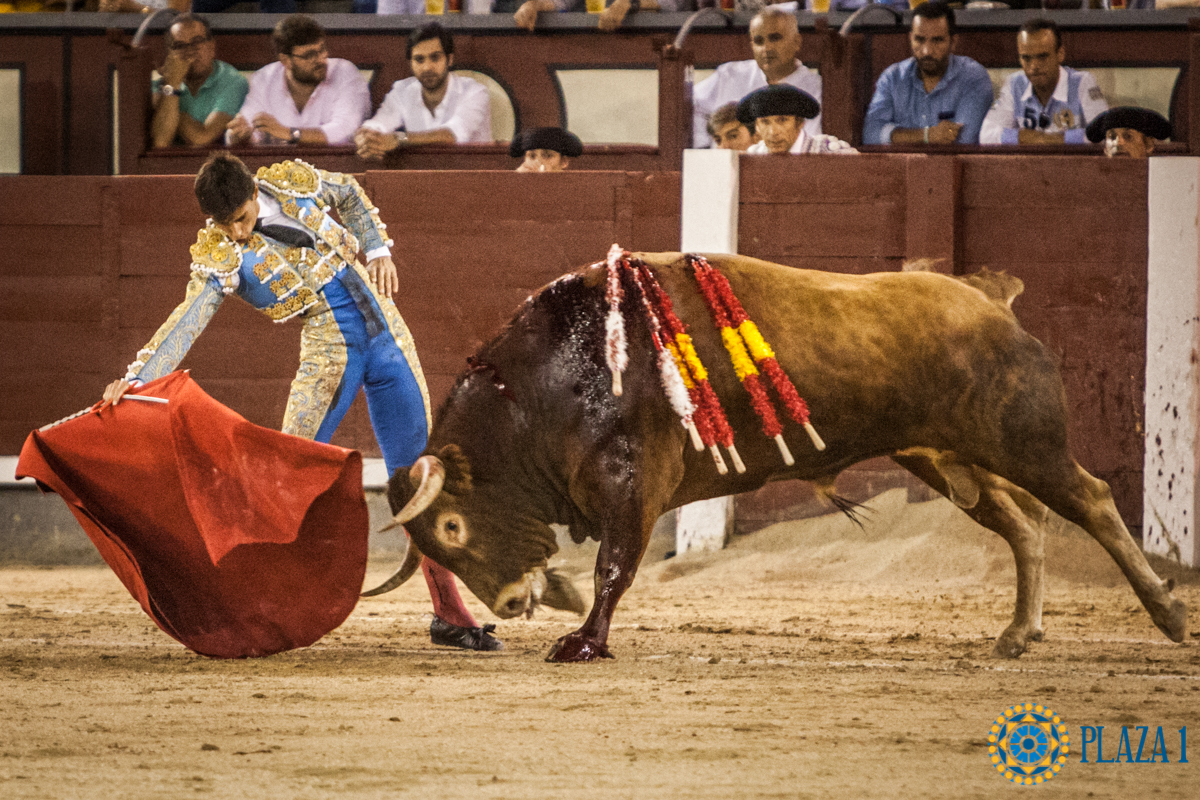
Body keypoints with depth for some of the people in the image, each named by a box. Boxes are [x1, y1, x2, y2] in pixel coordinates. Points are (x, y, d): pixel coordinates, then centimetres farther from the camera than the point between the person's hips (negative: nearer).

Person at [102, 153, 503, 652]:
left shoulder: (292, 182, -3)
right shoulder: (218, 257, -13)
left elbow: (349, 195, 18)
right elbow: (186, 324, -24)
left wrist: (376, 250, 6)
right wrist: (135, 378, -37)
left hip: (385, 331, 3)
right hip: (328, 350, -3)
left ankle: (449, 615, 13)